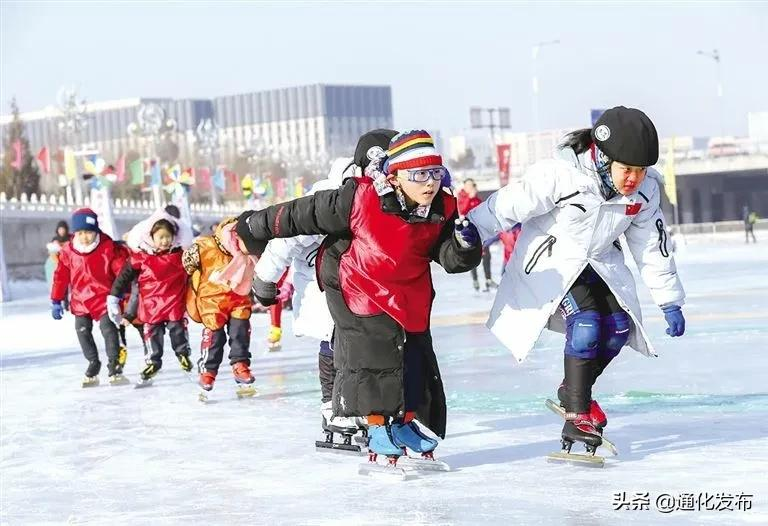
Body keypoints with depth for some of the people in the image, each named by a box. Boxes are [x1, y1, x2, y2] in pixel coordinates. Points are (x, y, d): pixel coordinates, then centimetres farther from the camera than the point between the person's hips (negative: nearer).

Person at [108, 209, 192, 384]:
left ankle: (183, 354, 26)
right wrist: (114, 296, -4)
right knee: (153, 332, 6)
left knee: (177, 328, 3)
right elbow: (125, 276, -4)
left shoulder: (179, 255, 0)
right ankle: (153, 361, 21)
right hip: (151, 303, -1)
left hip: (175, 302, 1)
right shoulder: (140, 257, -8)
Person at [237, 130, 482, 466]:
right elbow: (305, 214, -16)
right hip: (355, 286, -4)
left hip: (409, 294, 5)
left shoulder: (443, 210, -12)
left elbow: (452, 259, -7)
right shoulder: (360, 199, -26)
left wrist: (465, 244, -31)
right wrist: (256, 226, -7)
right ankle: (379, 427, 8)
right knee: (372, 354, -9)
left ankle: (409, 421, 25)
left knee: (416, 356, 6)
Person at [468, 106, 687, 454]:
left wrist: (670, 302, 3)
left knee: (619, 327, -8)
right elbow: (508, 206, -29)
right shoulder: (562, 174, -31)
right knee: (585, 324, -23)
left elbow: (652, 246, -1)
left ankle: (573, 392, 16)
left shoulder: (644, 190, -12)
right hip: (550, 259, -6)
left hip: (600, 262, 6)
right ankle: (577, 417, -12)